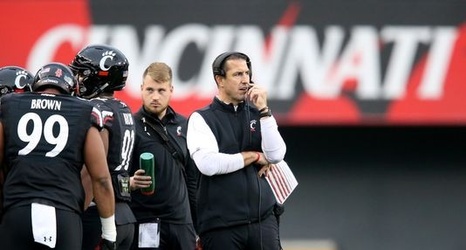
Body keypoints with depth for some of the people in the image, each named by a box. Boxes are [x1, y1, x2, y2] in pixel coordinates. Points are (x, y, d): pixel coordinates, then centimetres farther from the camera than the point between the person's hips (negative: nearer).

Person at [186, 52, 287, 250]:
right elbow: (208, 164, -14)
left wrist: (263, 110, -7)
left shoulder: (257, 114, 12)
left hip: (263, 218, 3)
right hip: (222, 224, -3)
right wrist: (254, 156, -5)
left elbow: (276, 155, -1)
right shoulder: (202, 119, 1)